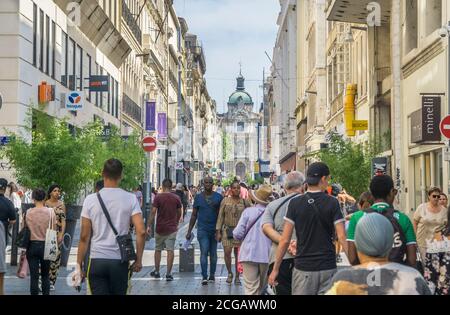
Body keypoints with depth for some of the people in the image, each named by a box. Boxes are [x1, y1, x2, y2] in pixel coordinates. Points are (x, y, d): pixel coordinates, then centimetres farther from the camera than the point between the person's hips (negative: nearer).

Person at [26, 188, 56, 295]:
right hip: (46, 245, 0)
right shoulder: (50, 212, -6)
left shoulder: (28, 212, -5)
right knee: (45, 275, 14)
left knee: (34, 276, 3)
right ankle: (46, 293, 14)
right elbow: (53, 230, -2)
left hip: (32, 245, 0)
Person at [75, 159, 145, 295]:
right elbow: (141, 231, -9)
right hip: (120, 261, 1)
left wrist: (79, 264, 5)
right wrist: (138, 260, 1)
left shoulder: (91, 200, -2)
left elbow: (84, 236, -2)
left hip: (97, 261, 0)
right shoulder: (130, 199, -2)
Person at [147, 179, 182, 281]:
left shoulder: (158, 197, -8)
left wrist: (149, 226, -5)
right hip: (172, 228, 1)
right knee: (170, 250, -1)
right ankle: (168, 274, -5)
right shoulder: (176, 198, 0)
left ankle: (156, 271, 23)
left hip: (160, 228, -1)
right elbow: (179, 213, 9)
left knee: (158, 249, 15)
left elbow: (153, 212, -11)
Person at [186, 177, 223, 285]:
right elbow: (194, 215, 10)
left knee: (213, 253, 10)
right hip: (202, 229, -1)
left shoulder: (218, 197, 2)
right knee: (204, 252, -10)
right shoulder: (198, 197, 5)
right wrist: (189, 231, 7)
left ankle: (212, 275, 21)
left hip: (214, 229, 1)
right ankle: (204, 277, -12)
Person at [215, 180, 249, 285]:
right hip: (227, 229, 0)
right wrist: (218, 232, -1)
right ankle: (229, 273, 17)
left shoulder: (244, 202, 5)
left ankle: (237, 276, 13)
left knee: (238, 254, 1)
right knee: (227, 252, -6)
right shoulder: (225, 201, 4)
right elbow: (220, 216, 4)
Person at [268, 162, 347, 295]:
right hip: (327, 268, 0)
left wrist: (275, 269, 4)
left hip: (303, 268, 0)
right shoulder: (332, 203, -3)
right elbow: (342, 238, -9)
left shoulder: (295, 203, -2)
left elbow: (285, 240, -3)